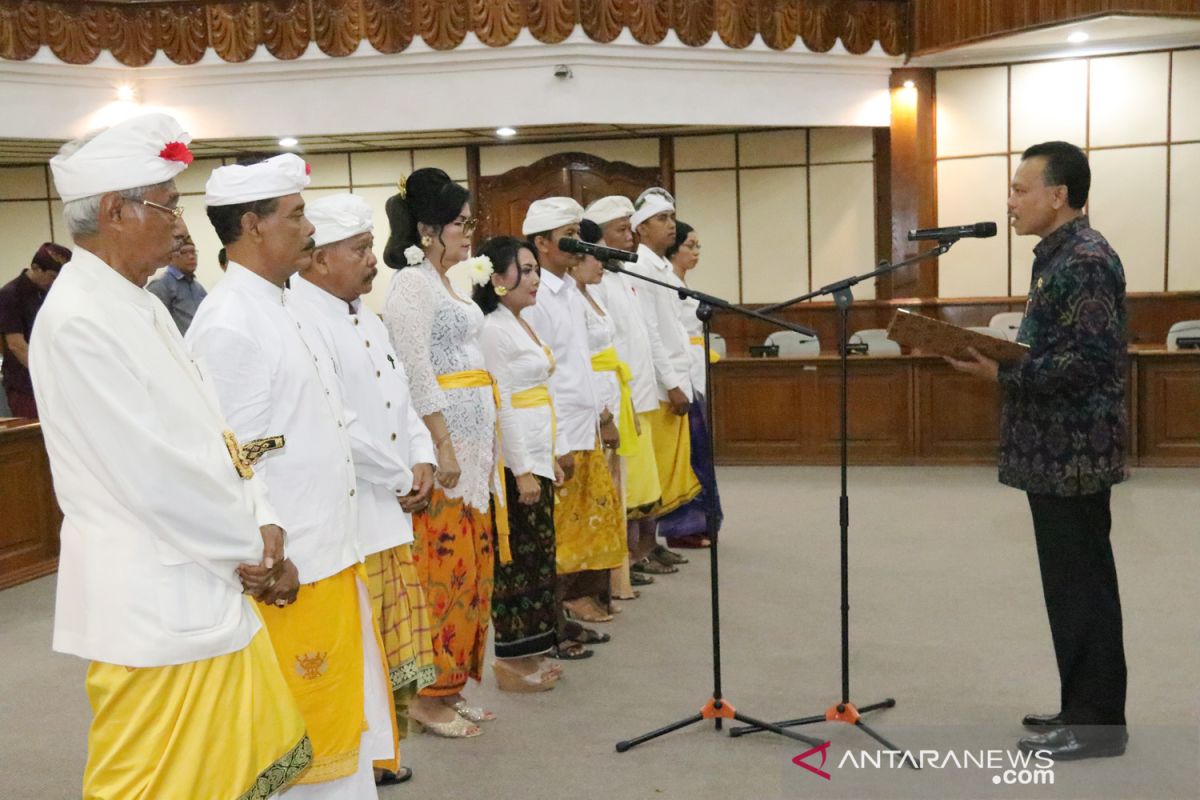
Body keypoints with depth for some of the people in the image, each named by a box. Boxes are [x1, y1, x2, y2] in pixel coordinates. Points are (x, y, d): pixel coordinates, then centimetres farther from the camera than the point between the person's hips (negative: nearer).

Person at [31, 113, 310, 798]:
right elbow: (155, 478, -21)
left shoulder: (142, 306, 11)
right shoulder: (78, 321, -18)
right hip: (156, 608, -9)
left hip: (212, 593, 9)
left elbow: (216, 432, 11)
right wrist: (255, 548, -9)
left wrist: (264, 527, -2)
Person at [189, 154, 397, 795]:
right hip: (289, 571, -9)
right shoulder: (227, 326, -17)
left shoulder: (287, 308, 11)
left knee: (344, 711, 19)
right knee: (301, 740, 6)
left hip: (332, 553, 9)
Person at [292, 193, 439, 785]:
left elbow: (400, 398, 19)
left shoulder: (363, 316, 14)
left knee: (394, 653, 17)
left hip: (391, 514, 9)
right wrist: (401, 480, -11)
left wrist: (421, 460, 1)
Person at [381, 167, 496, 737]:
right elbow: (416, 372, -17)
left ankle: (451, 685, 22)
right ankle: (429, 697, 6)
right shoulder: (413, 283, -10)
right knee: (445, 566, -5)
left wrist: (482, 445, 17)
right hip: (442, 435, -10)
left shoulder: (444, 284, 19)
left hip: (473, 436, 10)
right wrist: (443, 445, -21)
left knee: (471, 565, 12)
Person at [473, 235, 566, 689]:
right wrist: (522, 470, -19)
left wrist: (550, 459, 18)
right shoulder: (493, 328, -12)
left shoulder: (521, 325, 16)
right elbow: (500, 405, -17)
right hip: (516, 462, -9)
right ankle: (511, 662, 8)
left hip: (536, 456, 9)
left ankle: (530, 653, 22)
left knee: (538, 557, 13)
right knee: (518, 559, -2)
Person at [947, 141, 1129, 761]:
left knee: (1081, 583, -2)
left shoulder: (1087, 259, -16)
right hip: (1055, 449, 10)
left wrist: (1004, 374, -24)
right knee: (1073, 582, 15)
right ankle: (1084, 707, 24)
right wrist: (995, 357, 9)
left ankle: (1096, 722, 8)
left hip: (1075, 452, -10)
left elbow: (1091, 360, -23)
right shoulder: (1058, 255, 15)